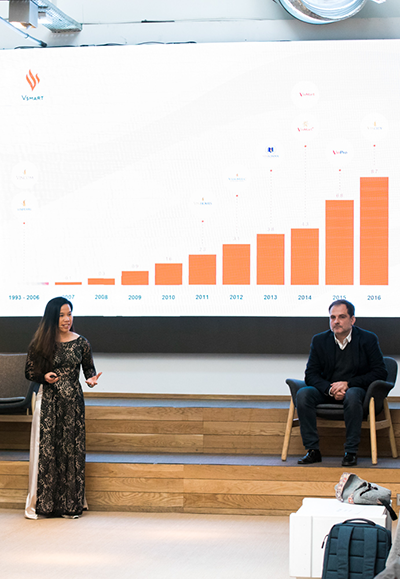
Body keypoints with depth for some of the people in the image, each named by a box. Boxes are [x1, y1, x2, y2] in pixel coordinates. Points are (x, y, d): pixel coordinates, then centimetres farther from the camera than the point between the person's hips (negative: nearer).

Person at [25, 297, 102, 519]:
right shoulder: (40, 343, 0)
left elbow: (89, 367, 13)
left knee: (72, 449, 2)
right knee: (46, 450, -3)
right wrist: (44, 377, -13)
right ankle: (41, 503, 4)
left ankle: (71, 504, 9)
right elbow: (29, 372, 6)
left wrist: (91, 378, -8)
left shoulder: (81, 343, 3)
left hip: (73, 401, 1)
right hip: (48, 402, -1)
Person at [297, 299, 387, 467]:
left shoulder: (368, 339, -3)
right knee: (303, 394, -26)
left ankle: (351, 452, -29)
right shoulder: (319, 340, 4)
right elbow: (311, 375, 1)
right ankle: (313, 450, -22)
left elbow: (380, 372, -8)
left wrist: (348, 384, -18)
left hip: (356, 389, -3)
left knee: (352, 395, -38)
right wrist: (330, 389, -20)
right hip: (327, 391, 3)